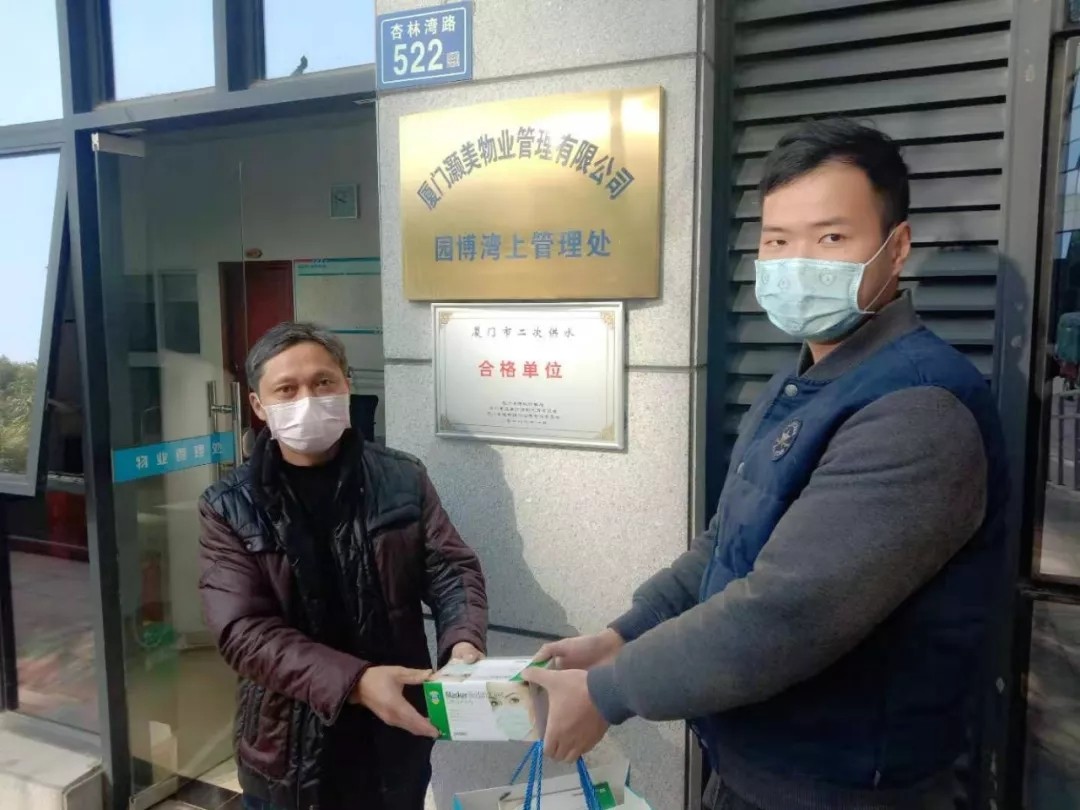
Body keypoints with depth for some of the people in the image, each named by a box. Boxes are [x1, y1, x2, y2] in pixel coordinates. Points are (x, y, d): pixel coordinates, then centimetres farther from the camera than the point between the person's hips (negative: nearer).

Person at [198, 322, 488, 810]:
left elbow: (452, 569, -3)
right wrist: (354, 681, -28)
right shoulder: (229, 509, -8)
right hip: (290, 753, -1)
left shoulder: (403, 480, -4)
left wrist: (462, 640, -24)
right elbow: (243, 631, -15)